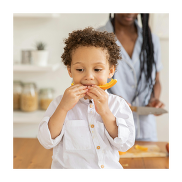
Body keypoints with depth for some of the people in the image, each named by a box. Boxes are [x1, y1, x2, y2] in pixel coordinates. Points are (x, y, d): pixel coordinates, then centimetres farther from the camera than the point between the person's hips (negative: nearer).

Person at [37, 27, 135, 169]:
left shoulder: (118, 104, 1)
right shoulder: (60, 103, 1)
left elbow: (126, 144, -6)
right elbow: (47, 142, -7)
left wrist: (105, 112, -15)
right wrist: (64, 108, -16)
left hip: (110, 167, 1)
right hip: (70, 167, -1)